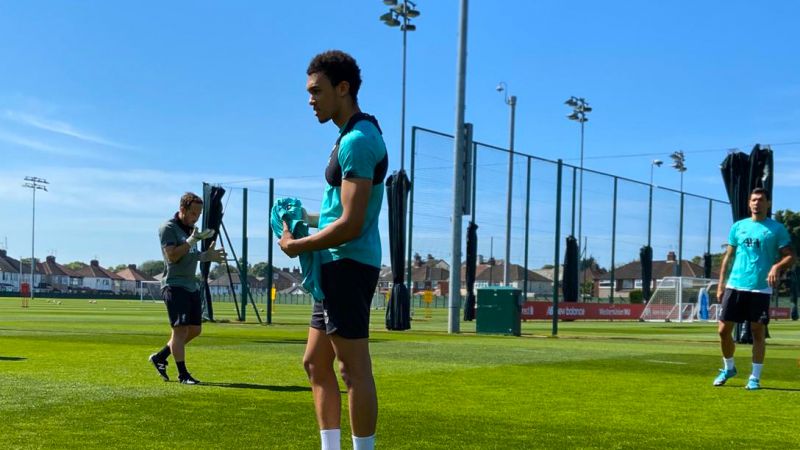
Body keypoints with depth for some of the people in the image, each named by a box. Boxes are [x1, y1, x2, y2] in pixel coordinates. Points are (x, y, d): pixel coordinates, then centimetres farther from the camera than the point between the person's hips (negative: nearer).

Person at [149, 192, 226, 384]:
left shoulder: (191, 229, 16)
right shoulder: (168, 228, -9)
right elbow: (172, 256, -19)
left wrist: (207, 256, 9)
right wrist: (193, 239, -22)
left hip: (191, 286, 9)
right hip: (174, 285, -9)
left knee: (194, 329, 10)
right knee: (181, 329, -9)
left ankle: (160, 357, 24)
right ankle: (182, 374, -4)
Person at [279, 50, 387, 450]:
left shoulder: (357, 140, -16)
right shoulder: (355, 135, 16)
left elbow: (350, 225, -22)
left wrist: (297, 246, -11)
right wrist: (309, 220, 10)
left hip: (347, 263, -11)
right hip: (338, 266, 11)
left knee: (354, 371, -6)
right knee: (316, 364, 15)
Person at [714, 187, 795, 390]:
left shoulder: (776, 229, 2)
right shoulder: (738, 227, 12)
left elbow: (789, 257, -1)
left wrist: (777, 267, -22)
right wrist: (721, 283, 9)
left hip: (760, 288, -3)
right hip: (735, 286, 3)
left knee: (758, 332, 1)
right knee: (724, 329, 2)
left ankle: (755, 377, 10)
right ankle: (728, 368, 24)